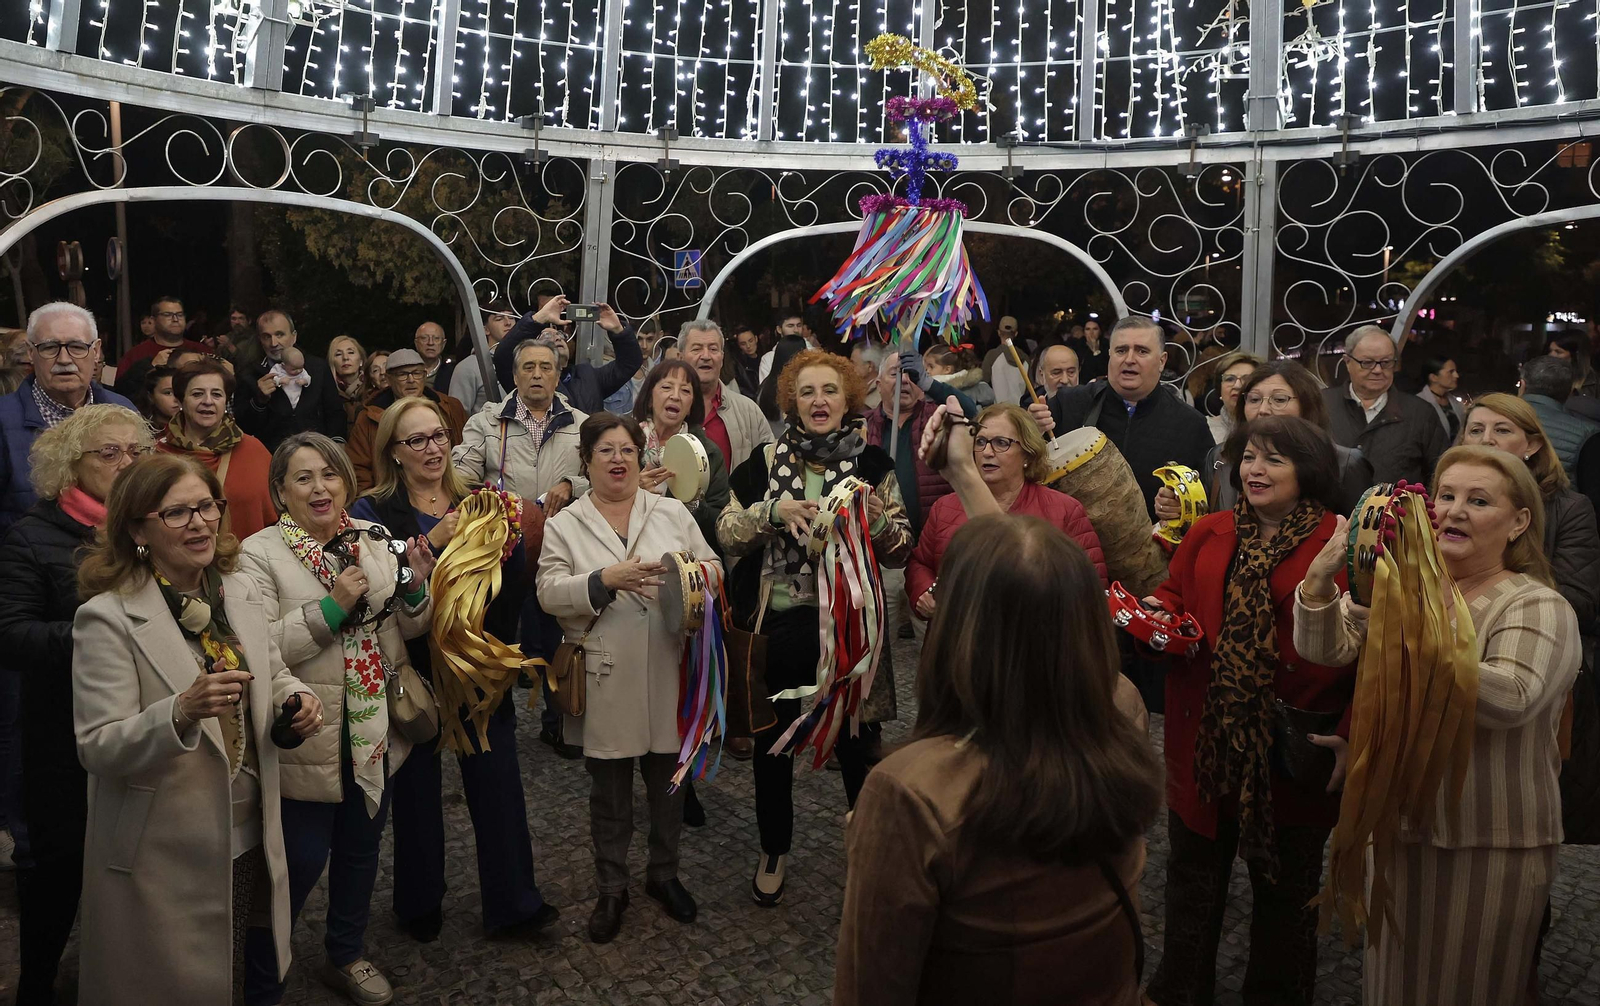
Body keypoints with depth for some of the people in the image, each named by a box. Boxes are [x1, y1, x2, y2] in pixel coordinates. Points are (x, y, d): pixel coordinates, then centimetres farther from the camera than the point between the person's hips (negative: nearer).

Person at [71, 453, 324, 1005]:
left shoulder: (241, 590, 2)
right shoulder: (107, 618, -16)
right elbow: (98, 749, -18)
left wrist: (297, 697, -8)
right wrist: (183, 713, -36)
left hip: (251, 840, 5)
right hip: (165, 858, -5)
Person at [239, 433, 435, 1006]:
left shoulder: (375, 541, 4)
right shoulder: (259, 555, -10)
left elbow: (409, 629, 10)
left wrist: (416, 585, -10)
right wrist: (330, 607, -25)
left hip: (377, 731, 5)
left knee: (361, 850, 20)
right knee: (301, 862, 3)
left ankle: (346, 957, 42)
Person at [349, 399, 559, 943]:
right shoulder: (374, 511, -3)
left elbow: (515, 583, -1)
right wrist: (431, 543, -28)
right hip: (414, 669, -2)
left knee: (498, 782, 5)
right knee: (416, 789, 12)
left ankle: (513, 903, 19)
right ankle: (420, 905, 32)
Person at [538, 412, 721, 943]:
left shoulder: (673, 512, 7)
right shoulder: (564, 525, 2)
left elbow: (714, 568, 6)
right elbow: (550, 592, -8)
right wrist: (604, 579, -23)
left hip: (667, 674, 2)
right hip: (605, 682, -1)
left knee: (668, 781, 15)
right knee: (609, 791, 12)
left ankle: (664, 874, 37)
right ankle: (611, 889, 30)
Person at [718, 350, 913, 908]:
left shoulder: (874, 463, -1)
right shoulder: (766, 460, 2)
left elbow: (899, 551, 0)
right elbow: (726, 533, -2)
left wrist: (880, 520, -21)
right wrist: (773, 511, -19)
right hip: (776, 624, 1)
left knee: (856, 739, 10)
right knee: (772, 741, 13)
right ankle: (774, 852, 34)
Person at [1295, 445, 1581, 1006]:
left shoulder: (1538, 607, -11)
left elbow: (1513, 699, -31)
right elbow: (1322, 648, -10)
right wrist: (1321, 575, -29)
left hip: (1492, 845, -4)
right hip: (1400, 827, 5)